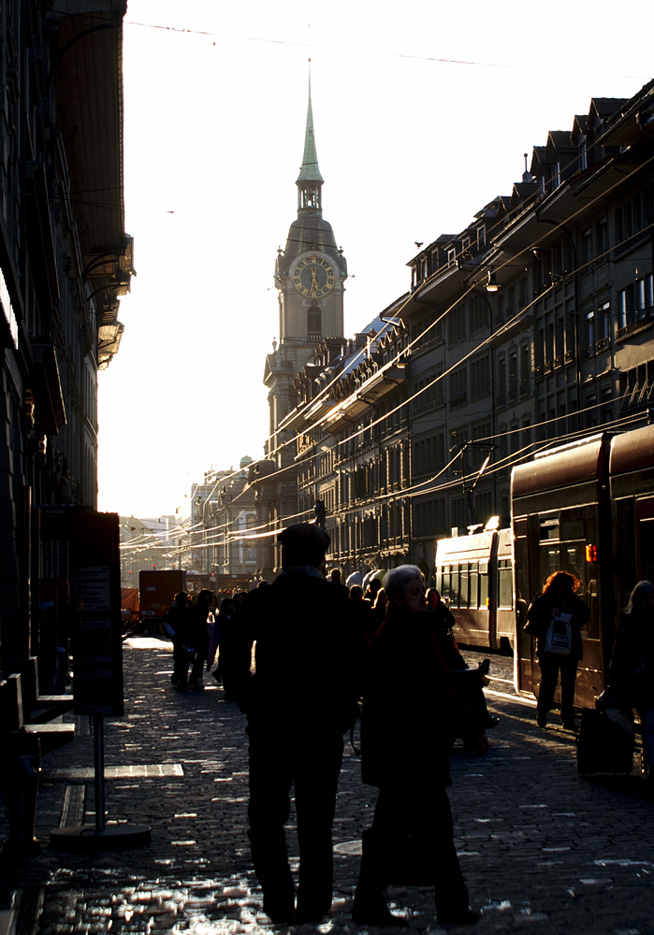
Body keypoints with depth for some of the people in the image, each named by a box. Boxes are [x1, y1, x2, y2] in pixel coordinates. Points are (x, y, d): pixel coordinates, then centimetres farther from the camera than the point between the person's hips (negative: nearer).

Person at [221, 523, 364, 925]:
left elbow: (233, 659, -4)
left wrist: (253, 703, 6)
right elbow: (357, 664, -7)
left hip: (271, 723, 0)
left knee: (266, 816, 11)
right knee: (317, 820, 11)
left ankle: (280, 900, 0)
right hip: (324, 725, 1)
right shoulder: (339, 604, -4)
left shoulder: (260, 601, -2)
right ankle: (313, 904, 15)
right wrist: (343, 713, 3)